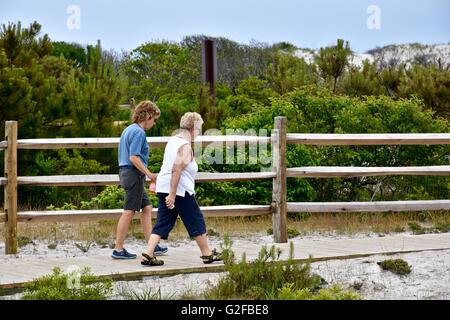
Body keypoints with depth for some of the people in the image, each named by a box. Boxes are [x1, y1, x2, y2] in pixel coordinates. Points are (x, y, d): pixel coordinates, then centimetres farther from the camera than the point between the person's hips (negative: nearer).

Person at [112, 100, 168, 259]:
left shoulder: (128, 129, 16)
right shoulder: (139, 132, -14)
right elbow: (134, 157, -22)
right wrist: (149, 174, -17)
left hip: (126, 172, 10)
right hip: (134, 174, -10)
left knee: (146, 208, 14)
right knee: (129, 211, -6)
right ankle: (118, 249, -4)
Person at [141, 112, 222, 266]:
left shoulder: (172, 141, 14)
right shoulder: (185, 146, -14)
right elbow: (176, 170, -22)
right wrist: (172, 195, -24)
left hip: (164, 188, 8)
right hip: (180, 190, -8)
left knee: (162, 223, 7)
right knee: (196, 221, 6)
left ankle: (148, 254, -5)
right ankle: (207, 254, 16)